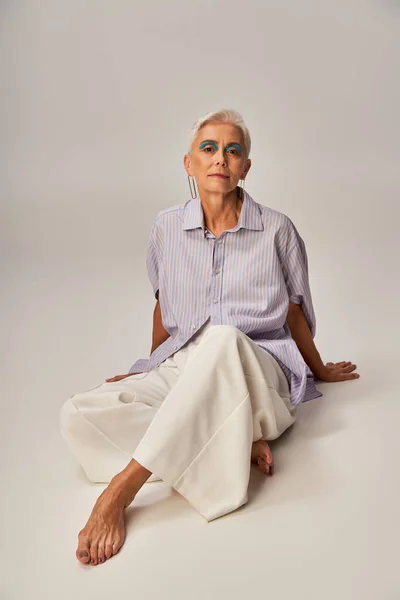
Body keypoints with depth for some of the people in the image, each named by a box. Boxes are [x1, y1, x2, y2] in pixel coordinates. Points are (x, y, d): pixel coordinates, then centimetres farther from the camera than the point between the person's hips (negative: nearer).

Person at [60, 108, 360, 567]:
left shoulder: (276, 230, 1)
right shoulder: (168, 227, 7)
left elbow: (295, 311, 15)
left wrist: (319, 370, 27)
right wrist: (151, 370, 33)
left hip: (259, 371, -3)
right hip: (180, 369, 3)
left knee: (224, 338, -41)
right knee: (78, 416, -24)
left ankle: (123, 486, -37)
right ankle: (235, 443, -26)